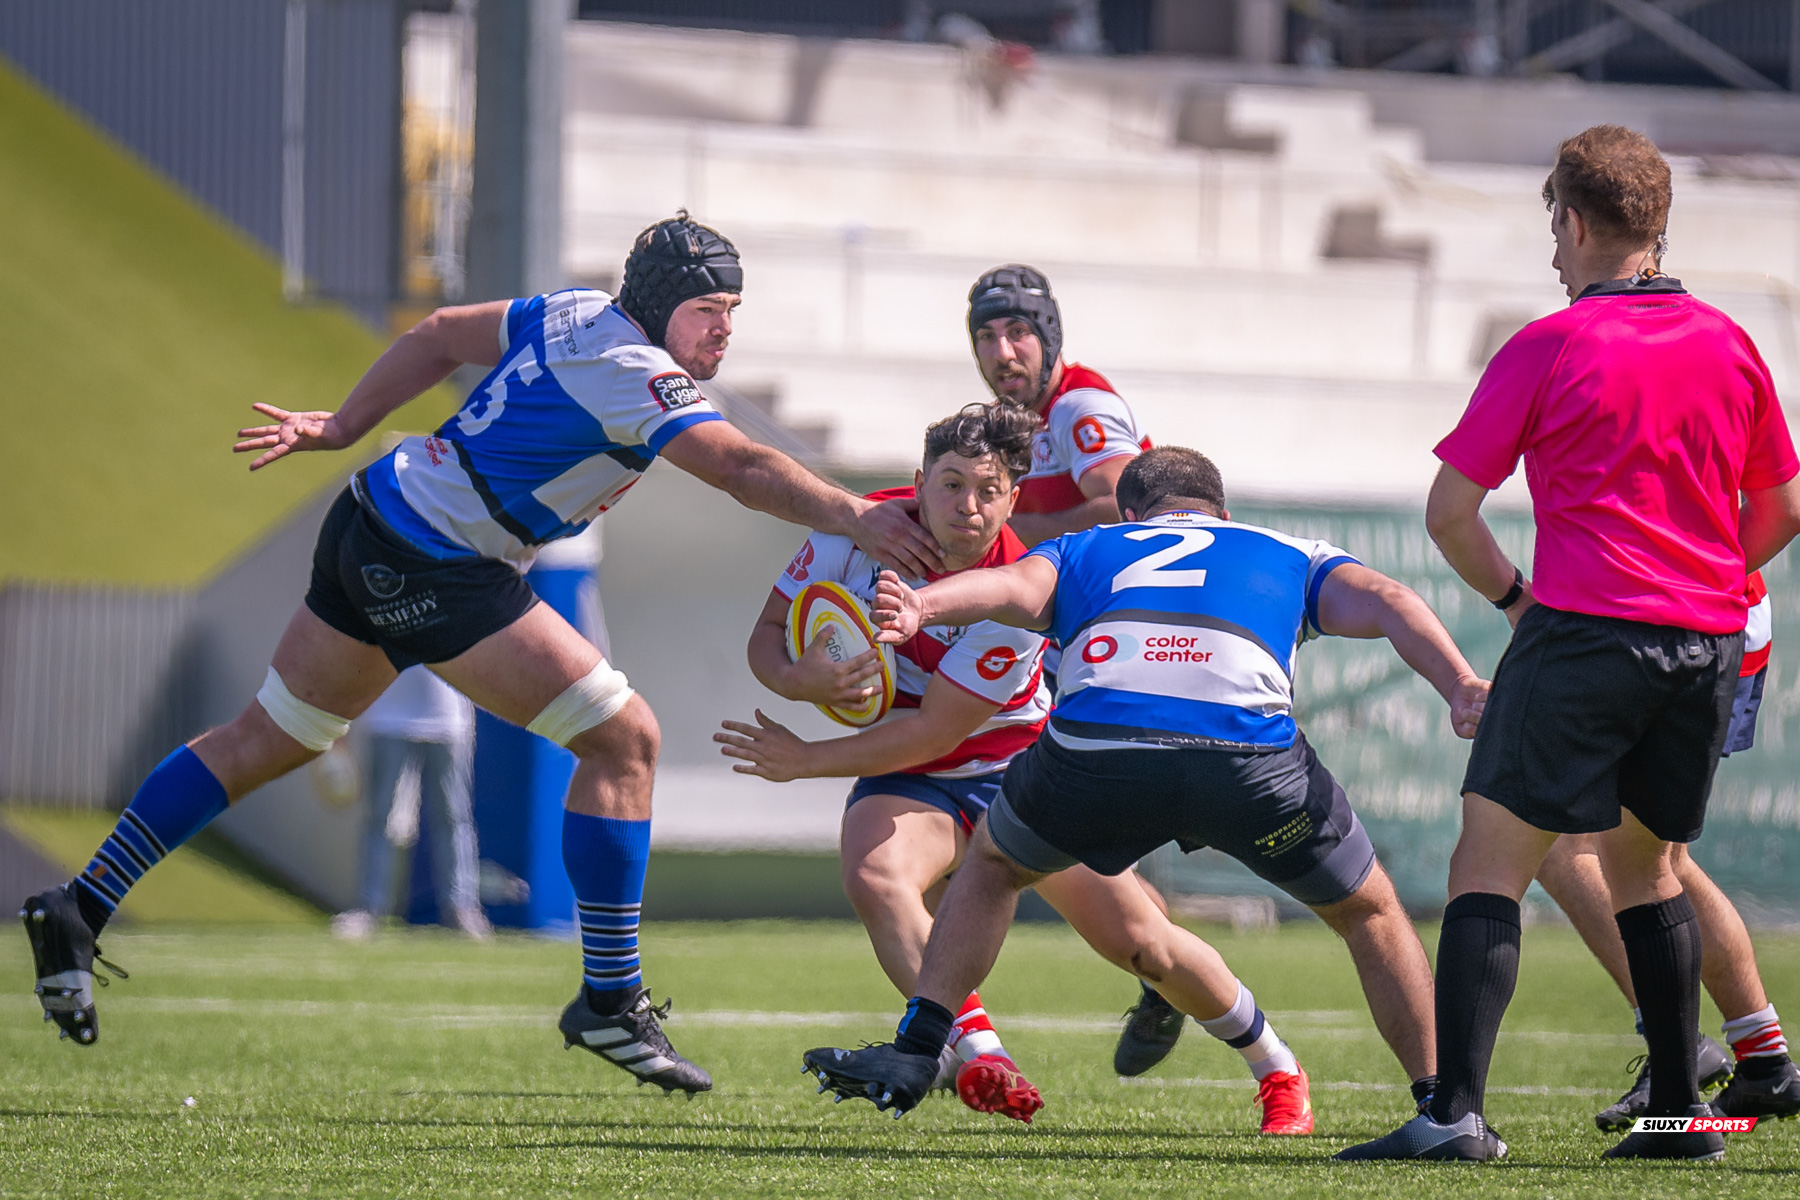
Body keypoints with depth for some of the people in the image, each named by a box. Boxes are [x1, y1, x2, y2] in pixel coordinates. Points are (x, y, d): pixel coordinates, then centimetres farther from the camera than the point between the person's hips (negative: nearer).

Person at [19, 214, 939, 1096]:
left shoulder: (576, 316, 9)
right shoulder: (632, 371, -18)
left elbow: (440, 337, 19)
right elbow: (741, 468, -29)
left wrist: (342, 428, 26)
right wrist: (856, 519, -30)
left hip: (372, 524, 10)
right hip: (437, 572, -10)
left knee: (270, 737, 21)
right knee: (623, 738, -9)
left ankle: (77, 912, 24)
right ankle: (610, 998, -4)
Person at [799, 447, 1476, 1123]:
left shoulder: (1086, 550, 34)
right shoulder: (1288, 555, 35)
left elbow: (1014, 584, 10)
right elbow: (1384, 601, 15)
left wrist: (918, 608, -8)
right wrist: (1460, 688, 0)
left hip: (1092, 747, 1)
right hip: (1250, 758, 0)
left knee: (993, 866, 33)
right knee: (1370, 912, 25)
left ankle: (913, 1053, 25)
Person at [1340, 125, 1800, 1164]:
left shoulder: (1546, 350, -5)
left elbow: (1450, 510, -2)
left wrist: (1511, 595, 14)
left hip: (1583, 634, -5)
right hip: (1707, 648, 5)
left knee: (1490, 865, -4)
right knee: (1646, 864, 22)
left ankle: (1457, 1111, -17)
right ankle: (1679, 1110, 21)